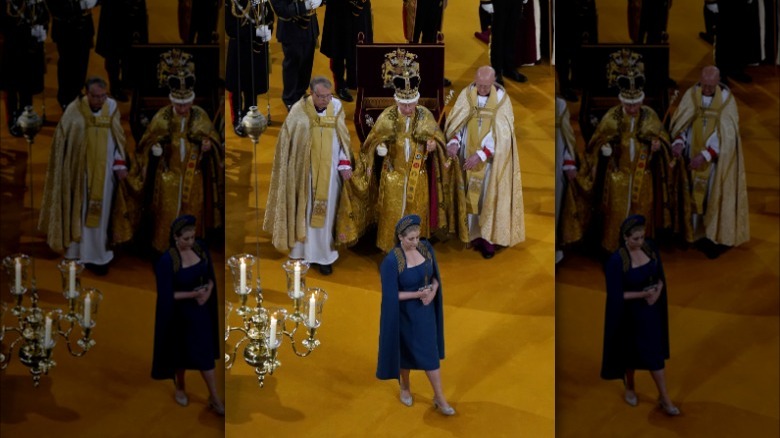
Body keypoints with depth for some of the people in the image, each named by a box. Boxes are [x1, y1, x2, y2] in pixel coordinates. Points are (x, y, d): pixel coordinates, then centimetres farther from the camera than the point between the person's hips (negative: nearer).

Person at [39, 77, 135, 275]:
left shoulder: (112, 108, -5)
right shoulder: (74, 110, -12)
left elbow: (119, 139, 3)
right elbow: (61, 140, -5)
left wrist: (120, 164, -3)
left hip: (104, 171, 2)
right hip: (79, 170, -2)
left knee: (100, 212, 8)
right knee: (78, 211, 6)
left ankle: (97, 255, 16)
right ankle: (78, 254, 15)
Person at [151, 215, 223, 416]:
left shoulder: (200, 247, -8)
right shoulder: (167, 261, -24)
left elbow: (210, 275, 4)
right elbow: (167, 295, -20)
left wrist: (208, 292, -15)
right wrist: (193, 294, -25)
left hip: (202, 309, 4)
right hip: (180, 313, -4)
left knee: (205, 352, 11)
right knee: (181, 352, 14)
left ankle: (214, 398, 23)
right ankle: (180, 388, 41)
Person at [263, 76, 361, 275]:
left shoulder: (336, 108, -4)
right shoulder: (299, 110, -10)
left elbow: (344, 139, 2)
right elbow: (287, 140, -4)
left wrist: (345, 164, -6)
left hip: (330, 171, 1)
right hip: (304, 170, -1)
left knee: (325, 213, 7)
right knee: (303, 211, 7)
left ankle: (324, 256, 16)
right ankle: (302, 253, 19)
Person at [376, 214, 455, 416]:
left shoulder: (426, 247, -9)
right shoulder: (392, 261, -26)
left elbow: (435, 275, 3)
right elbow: (391, 295, -21)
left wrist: (433, 291, -16)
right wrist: (417, 294, -25)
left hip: (426, 310, 4)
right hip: (405, 313, -4)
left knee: (430, 352, 12)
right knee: (407, 351, 16)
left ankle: (439, 398, 24)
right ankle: (405, 388, 44)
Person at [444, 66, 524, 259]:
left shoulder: (502, 99, -14)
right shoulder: (466, 94, -6)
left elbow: (502, 134, -18)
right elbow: (456, 122, -3)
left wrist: (481, 154, -26)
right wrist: (454, 142, -23)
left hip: (492, 158, -3)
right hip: (469, 155, 3)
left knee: (490, 196, 1)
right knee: (472, 194, 8)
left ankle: (489, 238, 9)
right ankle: (475, 233, 19)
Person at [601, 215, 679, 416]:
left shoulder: (650, 249, -8)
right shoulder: (616, 261, -24)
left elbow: (660, 276, 4)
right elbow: (615, 295, -20)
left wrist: (657, 292, -16)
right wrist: (642, 294, -24)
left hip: (651, 310, 4)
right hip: (629, 313, -4)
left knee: (654, 353, 10)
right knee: (631, 352, 15)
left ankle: (664, 398, 22)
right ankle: (629, 388, 41)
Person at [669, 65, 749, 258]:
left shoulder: (727, 100, -15)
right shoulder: (691, 95, -7)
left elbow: (726, 135, -19)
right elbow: (681, 123, -5)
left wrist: (706, 155, -27)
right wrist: (678, 142, -26)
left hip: (717, 158, -2)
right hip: (693, 155, 3)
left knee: (714, 196, 2)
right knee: (695, 192, 9)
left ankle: (715, 237, 12)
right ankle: (696, 230, 22)